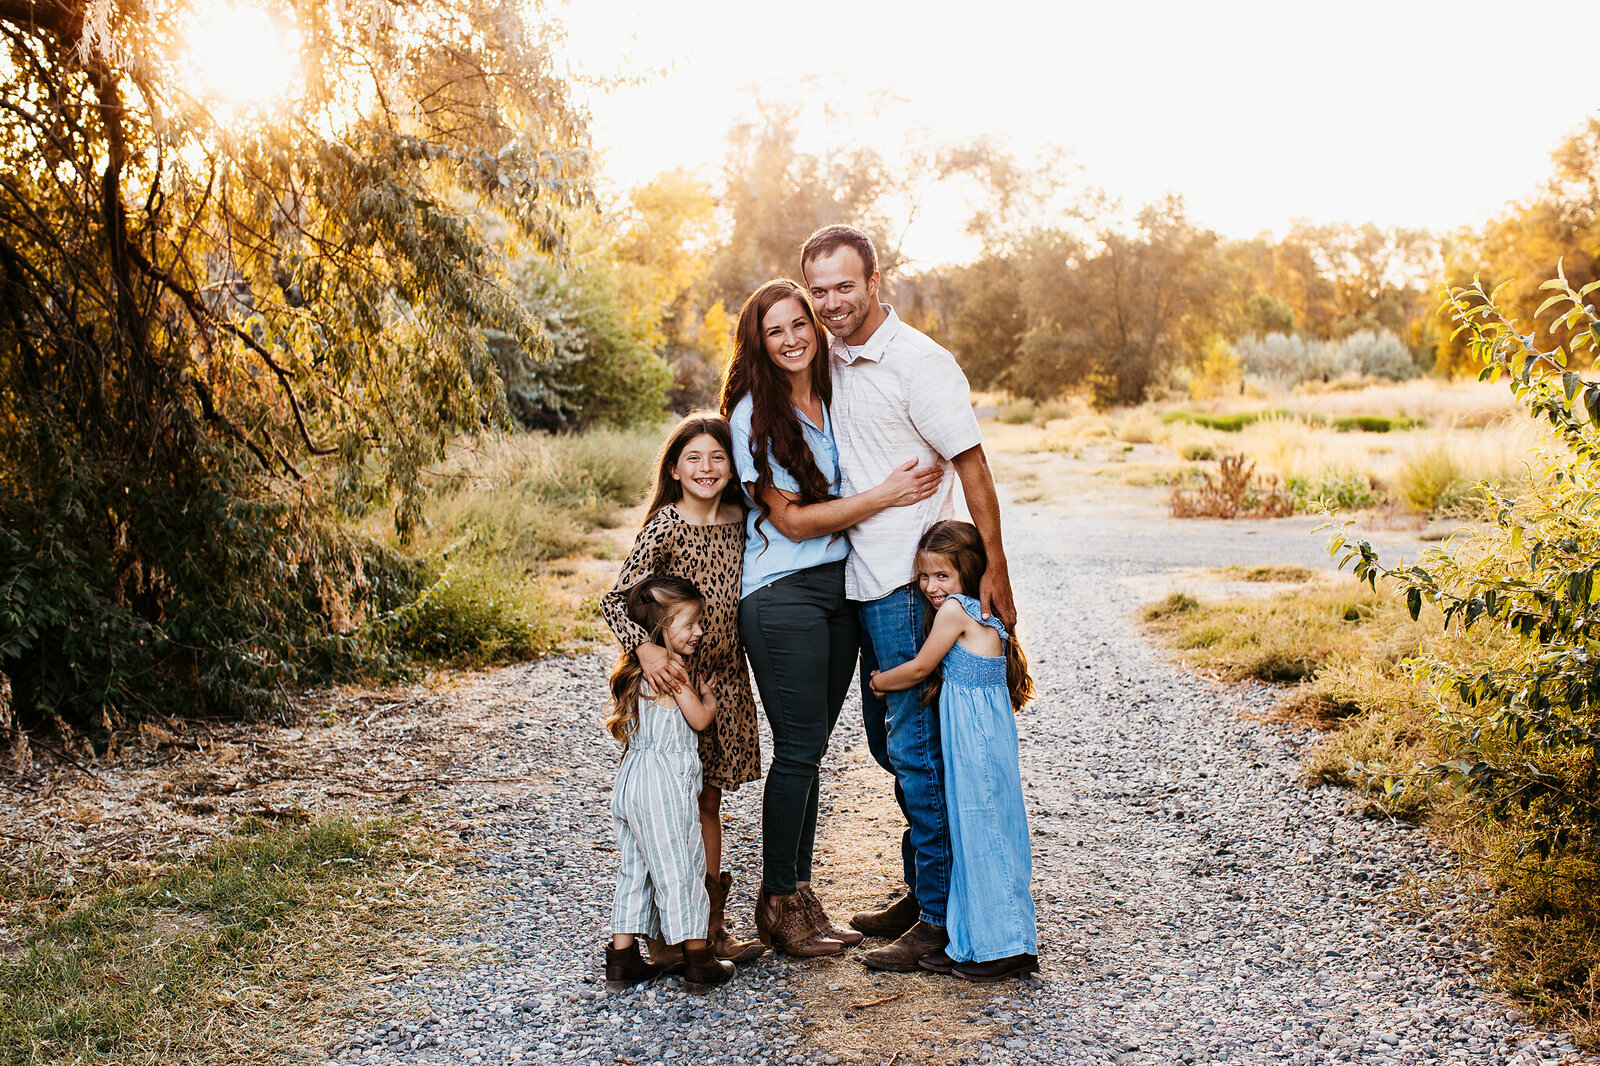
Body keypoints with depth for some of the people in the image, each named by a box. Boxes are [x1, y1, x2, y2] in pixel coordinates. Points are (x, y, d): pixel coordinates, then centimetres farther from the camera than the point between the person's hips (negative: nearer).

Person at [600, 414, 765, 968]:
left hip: (725, 679, 5)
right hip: (674, 678, -5)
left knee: (709, 801, 13)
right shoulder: (666, 527, -14)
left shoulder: (739, 519, 3)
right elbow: (614, 600, -18)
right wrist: (645, 647, -34)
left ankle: (711, 925, 23)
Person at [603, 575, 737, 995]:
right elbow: (699, 718, -11)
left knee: (635, 868, 14)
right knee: (680, 867, 0)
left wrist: (696, 693, 15)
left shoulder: (636, 670, 12)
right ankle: (697, 962, 8)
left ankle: (621, 958, 17)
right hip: (665, 784, -9)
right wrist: (708, 695, 10)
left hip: (631, 782, 9)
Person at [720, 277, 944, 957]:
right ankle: (779, 903, 9)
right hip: (783, 594, -6)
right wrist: (885, 496, -16)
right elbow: (792, 519, -13)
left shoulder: (835, 399, 10)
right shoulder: (754, 414, -9)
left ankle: (798, 894, 20)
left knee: (810, 747, 11)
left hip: (841, 588, 6)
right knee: (799, 748, -4)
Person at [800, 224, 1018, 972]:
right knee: (887, 738, 15)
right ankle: (919, 890, 28)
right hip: (862, 580, 9)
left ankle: (942, 917, 2)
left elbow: (971, 465, -13)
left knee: (915, 746, -7)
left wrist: (994, 568, -17)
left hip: (912, 580, -9)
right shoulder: (833, 361, 12)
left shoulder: (918, 362, -12)